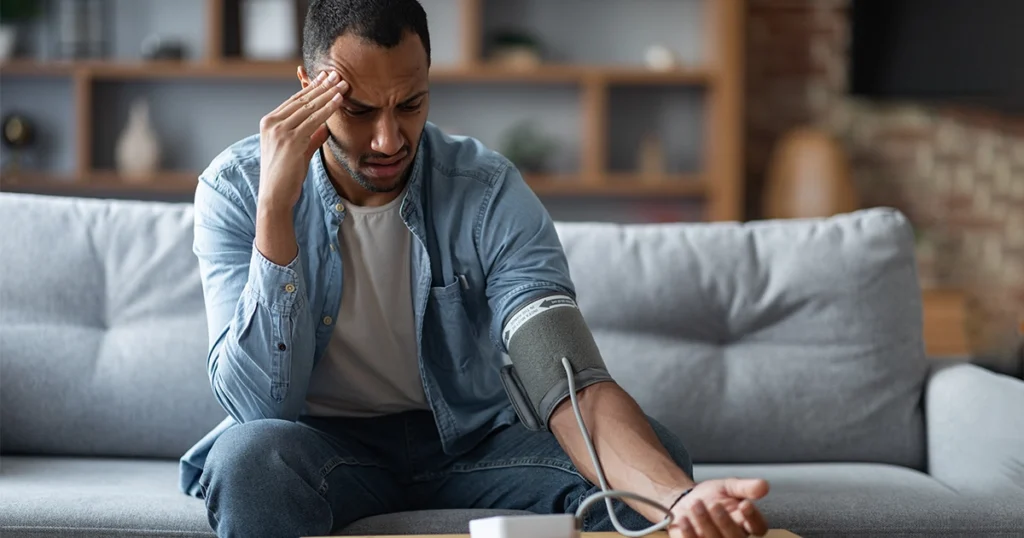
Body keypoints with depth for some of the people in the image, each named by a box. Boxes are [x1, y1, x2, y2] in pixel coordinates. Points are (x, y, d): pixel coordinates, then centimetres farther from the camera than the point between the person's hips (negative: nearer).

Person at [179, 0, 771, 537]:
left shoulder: (490, 192, -14)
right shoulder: (235, 189, -14)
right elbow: (261, 408, -22)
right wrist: (275, 206, -31)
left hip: (468, 438, 1)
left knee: (656, 456, -24)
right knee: (250, 456, -36)